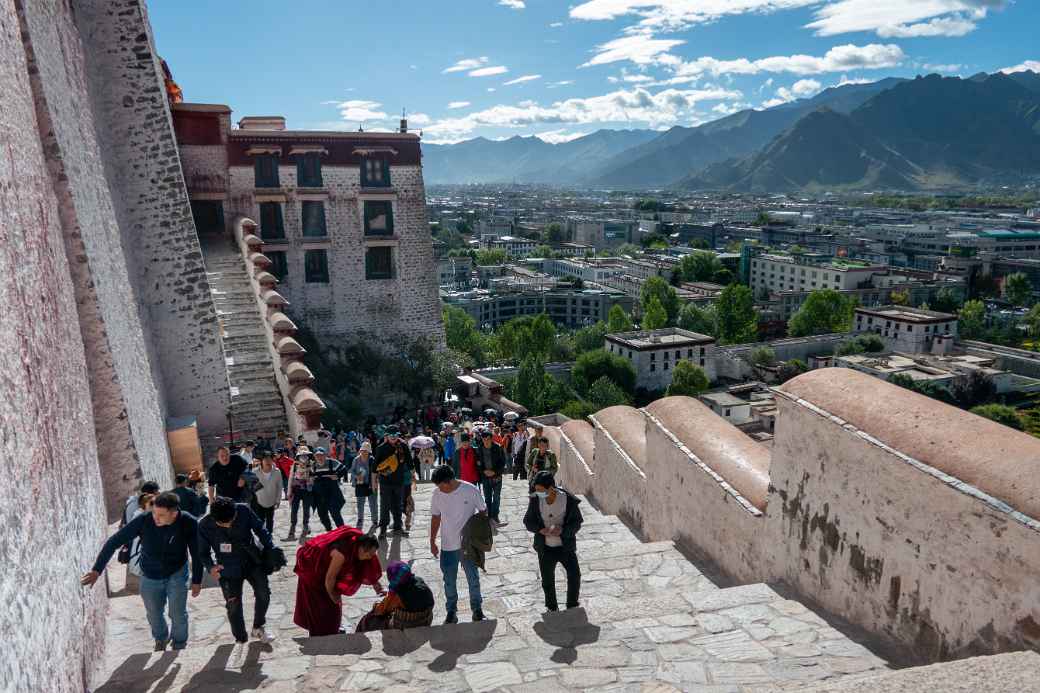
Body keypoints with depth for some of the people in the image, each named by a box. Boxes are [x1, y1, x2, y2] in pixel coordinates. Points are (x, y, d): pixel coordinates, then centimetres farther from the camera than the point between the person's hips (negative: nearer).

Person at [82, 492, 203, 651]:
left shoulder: (189, 523, -28)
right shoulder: (143, 520, -29)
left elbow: (196, 553, -13)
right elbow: (114, 542, -18)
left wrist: (196, 580, -5)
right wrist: (96, 570, -20)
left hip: (177, 573, -1)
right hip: (150, 577, 2)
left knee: (178, 614, -1)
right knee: (154, 614, 18)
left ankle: (179, 645, 30)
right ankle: (161, 638, 51)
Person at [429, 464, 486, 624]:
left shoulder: (470, 490, -16)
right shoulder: (437, 493, -8)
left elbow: (482, 512, -4)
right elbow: (435, 518, 2)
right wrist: (432, 542, 4)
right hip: (447, 545, 2)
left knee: (473, 578, 12)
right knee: (449, 581, 12)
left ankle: (477, 608, 31)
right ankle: (451, 611, 29)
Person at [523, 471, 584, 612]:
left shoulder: (568, 500, -18)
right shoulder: (535, 500, -12)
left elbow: (576, 523, -9)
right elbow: (528, 521, -2)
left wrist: (563, 529, -28)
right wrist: (540, 529, -22)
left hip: (565, 546, -1)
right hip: (545, 548, 2)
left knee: (575, 575, -1)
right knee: (548, 581, 13)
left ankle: (572, 606, 23)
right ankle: (552, 608, 35)